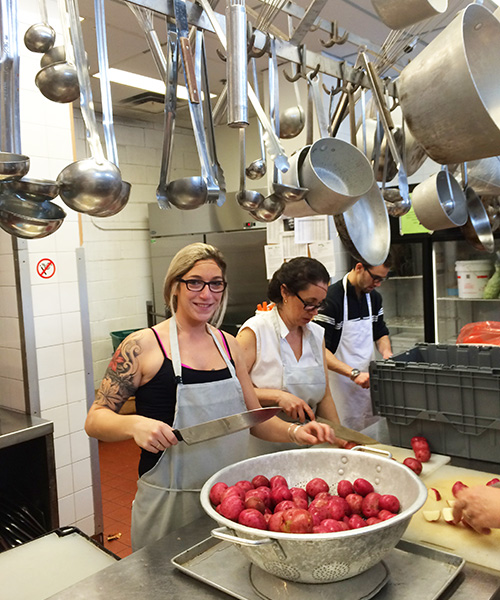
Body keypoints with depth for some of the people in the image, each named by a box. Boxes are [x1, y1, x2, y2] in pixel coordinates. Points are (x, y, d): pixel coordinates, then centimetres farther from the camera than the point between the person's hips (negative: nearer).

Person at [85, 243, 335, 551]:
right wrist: (134, 424, -27)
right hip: (170, 502, -4)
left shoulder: (229, 344, 6)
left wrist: (295, 432, -7)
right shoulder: (143, 346, -10)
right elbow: (95, 420, -8)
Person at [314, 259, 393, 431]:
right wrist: (354, 373, -28)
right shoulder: (332, 298, -18)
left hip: (367, 380, 7)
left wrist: (386, 353, -1)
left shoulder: (373, 297, 7)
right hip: (341, 383, -7)